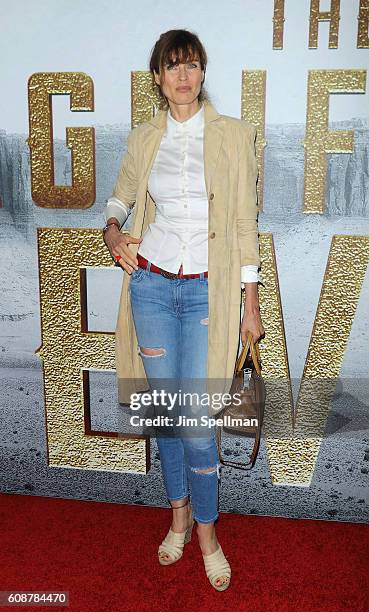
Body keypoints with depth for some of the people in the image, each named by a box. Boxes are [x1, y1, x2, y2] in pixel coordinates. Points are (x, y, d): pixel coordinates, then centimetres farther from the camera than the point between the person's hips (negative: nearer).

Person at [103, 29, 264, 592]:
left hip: (208, 292, -2)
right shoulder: (144, 139, 8)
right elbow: (120, 197, 22)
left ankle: (207, 529, 22)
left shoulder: (233, 135, 0)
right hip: (152, 285, 3)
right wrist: (113, 230, -1)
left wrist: (251, 303, -2)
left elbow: (245, 223, -1)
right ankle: (179, 514, 34)